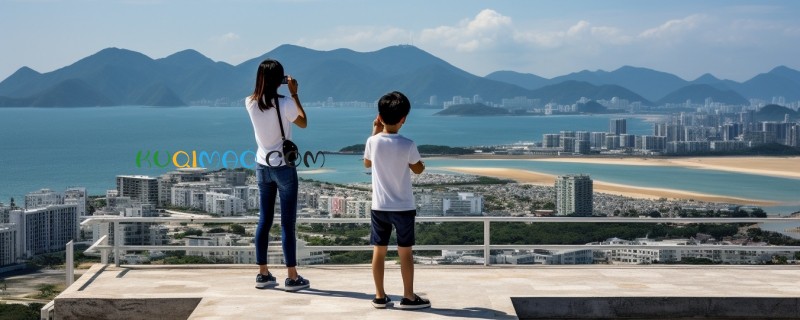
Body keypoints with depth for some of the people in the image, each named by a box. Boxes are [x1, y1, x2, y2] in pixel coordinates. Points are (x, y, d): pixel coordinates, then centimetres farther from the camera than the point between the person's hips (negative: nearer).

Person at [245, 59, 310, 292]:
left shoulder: (250, 103, -4)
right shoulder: (285, 104, -17)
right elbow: (303, 123, 1)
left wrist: (269, 85, 11)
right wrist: (294, 94, 2)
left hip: (262, 167, 5)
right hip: (284, 167, -5)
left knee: (264, 220, 11)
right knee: (287, 222, 0)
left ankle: (263, 274, 15)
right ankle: (292, 277, 3)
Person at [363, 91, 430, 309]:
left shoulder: (373, 142, -7)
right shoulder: (408, 145, -14)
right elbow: (418, 169, 2)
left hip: (379, 207, 2)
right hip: (403, 207, -2)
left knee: (379, 250, 9)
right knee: (405, 252, 6)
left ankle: (380, 296, 14)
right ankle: (409, 297, 11)